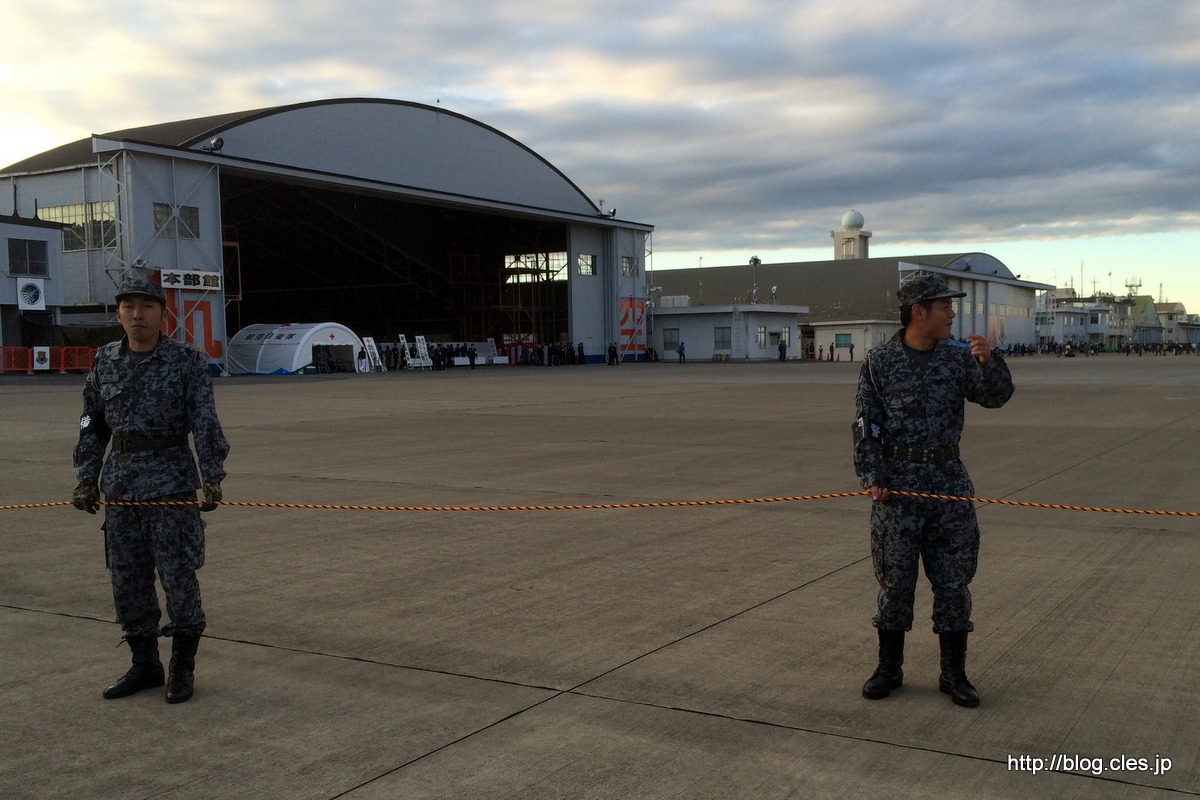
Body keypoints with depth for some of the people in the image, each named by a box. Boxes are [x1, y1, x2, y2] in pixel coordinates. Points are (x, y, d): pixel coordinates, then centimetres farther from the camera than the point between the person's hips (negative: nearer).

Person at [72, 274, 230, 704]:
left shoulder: (187, 360, -4)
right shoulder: (105, 362, 7)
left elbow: (205, 423, -8)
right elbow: (92, 426, 13)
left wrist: (212, 477, -15)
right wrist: (87, 478, 8)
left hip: (172, 479, -4)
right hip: (120, 481, 5)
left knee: (177, 573, -1)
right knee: (127, 578, 9)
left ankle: (182, 668, 12)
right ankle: (144, 665, 23)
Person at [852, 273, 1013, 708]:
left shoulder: (958, 357, 6)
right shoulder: (878, 362, -1)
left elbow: (996, 396, -4)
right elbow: (865, 425, -1)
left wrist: (989, 362, -23)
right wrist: (871, 478, -11)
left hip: (949, 481, 3)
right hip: (896, 485, -2)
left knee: (954, 579, 5)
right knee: (894, 578, 4)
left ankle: (954, 674, 16)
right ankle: (889, 669, 18)